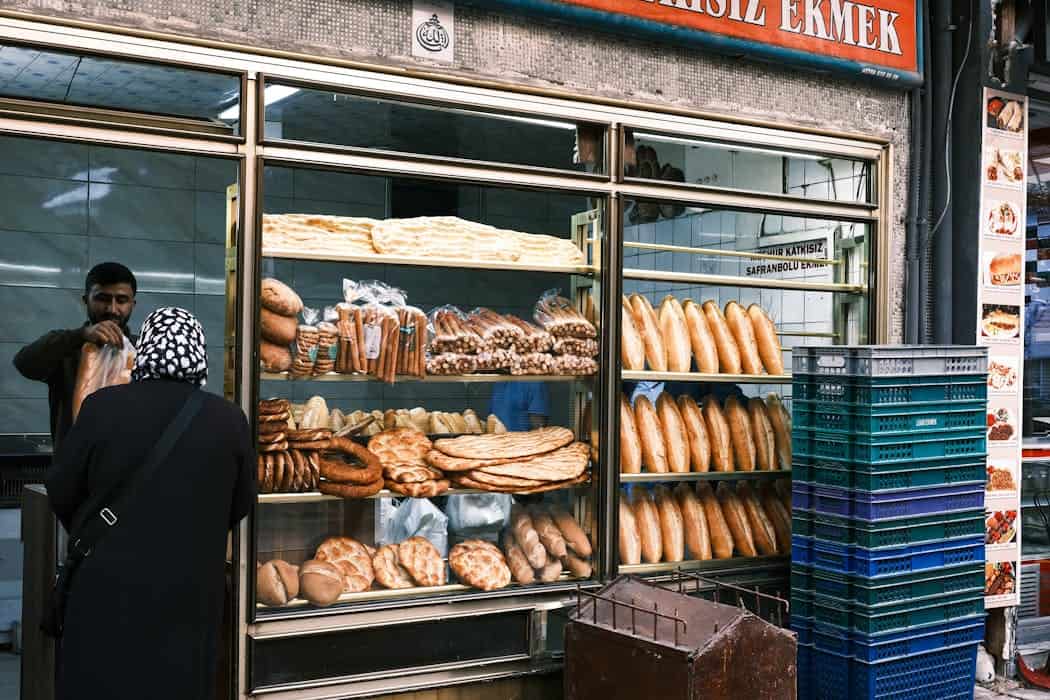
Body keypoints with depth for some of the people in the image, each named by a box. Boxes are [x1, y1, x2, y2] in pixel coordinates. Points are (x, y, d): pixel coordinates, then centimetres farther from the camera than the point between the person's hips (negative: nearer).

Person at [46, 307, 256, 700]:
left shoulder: (103, 406, -12)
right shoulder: (229, 420, -8)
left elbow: (60, 492, 0)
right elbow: (241, 504, 5)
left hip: (109, 592, -1)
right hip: (189, 594, 1)